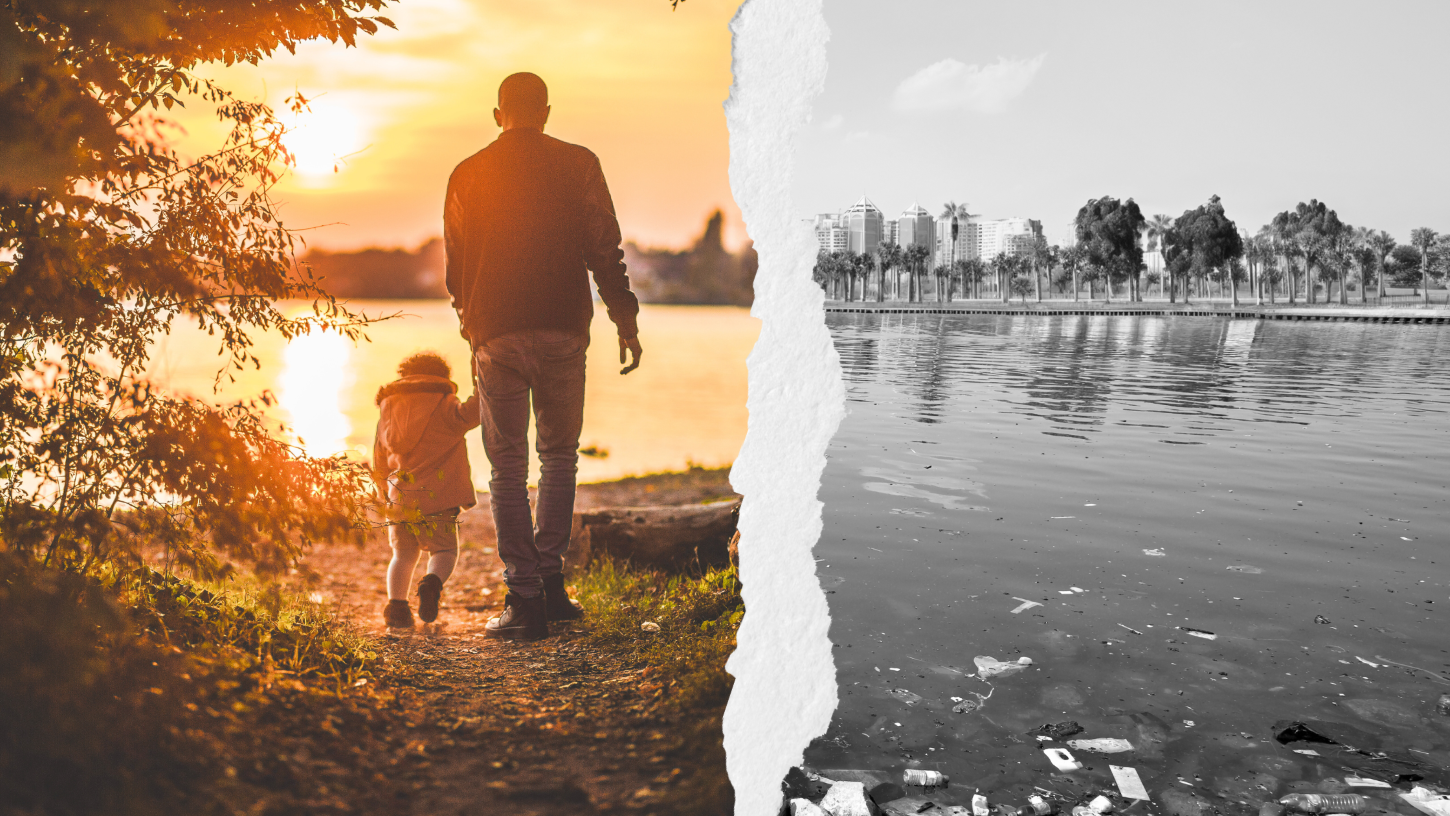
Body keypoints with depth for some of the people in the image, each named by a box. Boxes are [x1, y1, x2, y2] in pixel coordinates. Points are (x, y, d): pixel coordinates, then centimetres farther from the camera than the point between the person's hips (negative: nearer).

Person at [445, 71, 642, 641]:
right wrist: (625, 320, 2)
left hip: (497, 337, 0)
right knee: (559, 456, 16)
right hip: (563, 332, 0)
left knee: (507, 467, 6)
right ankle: (550, 580, 14)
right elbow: (604, 250, -2)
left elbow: (455, 268, 12)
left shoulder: (467, 175, 8)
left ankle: (525, 599, 4)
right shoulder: (578, 165, 3)